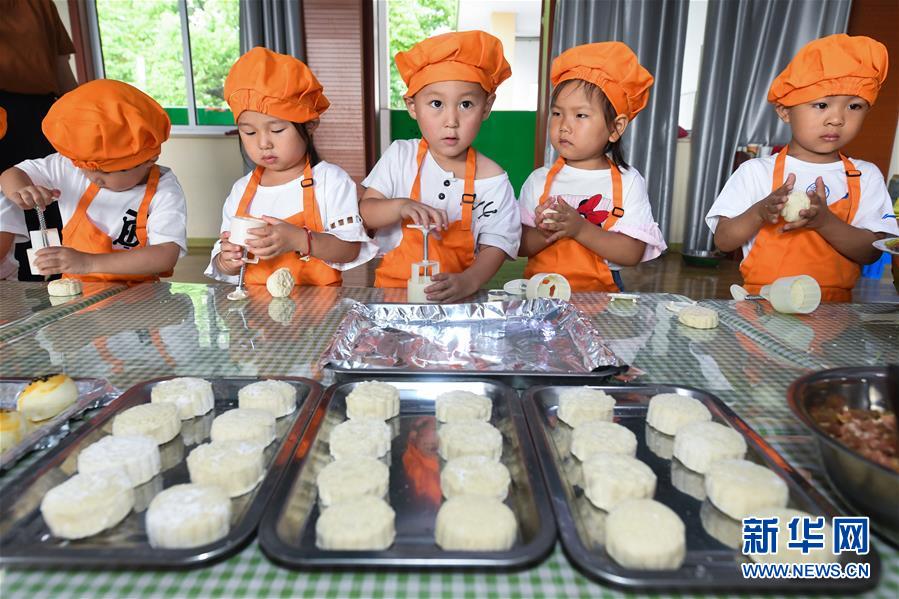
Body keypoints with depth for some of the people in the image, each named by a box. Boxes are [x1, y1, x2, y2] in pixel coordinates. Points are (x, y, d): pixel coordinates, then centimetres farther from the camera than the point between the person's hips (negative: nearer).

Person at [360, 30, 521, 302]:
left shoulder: (492, 179, -2)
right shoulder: (400, 155, 3)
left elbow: (496, 244, -3)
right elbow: (365, 211, 2)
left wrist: (469, 281, -22)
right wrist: (400, 207, -19)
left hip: (455, 298, 0)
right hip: (393, 287, 0)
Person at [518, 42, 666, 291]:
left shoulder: (628, 182, 1)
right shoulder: (540, 179, 5)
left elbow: (633, 254, -6)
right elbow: (519, 246, 3)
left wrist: (580, 228, -15)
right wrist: (544, 233, -16)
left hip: (599, 291, -1)